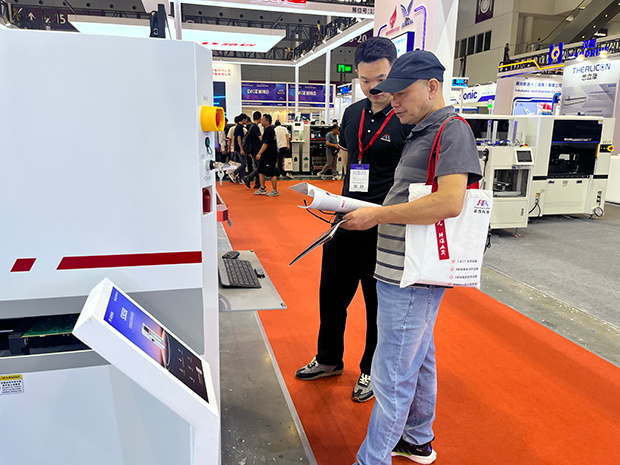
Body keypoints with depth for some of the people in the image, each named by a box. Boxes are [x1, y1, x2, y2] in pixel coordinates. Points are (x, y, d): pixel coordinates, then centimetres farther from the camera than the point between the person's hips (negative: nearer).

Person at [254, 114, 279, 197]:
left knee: (272, 174, -4)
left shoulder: (269, 131, -17)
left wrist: (259, 153, -24)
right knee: (261, 171, 12)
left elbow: (266, 144, -23)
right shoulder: (268, 129, 15)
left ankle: (275, 191, 4)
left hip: (270, 156, -11)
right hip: (265, 155, 11)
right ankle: (262, 189, 20)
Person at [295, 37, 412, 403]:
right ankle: (329, 359, 40)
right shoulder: (352, 114, 8)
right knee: (332, 294, 18)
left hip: (384, 230, -6)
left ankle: (372, 370, 34)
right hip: (346, 221, 7)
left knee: (380, 304, 11)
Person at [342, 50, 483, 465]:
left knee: (392, 376, -2)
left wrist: (378, 215, -19)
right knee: (418, 359, 22)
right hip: (406, 271, 10)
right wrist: (372, 213, 10)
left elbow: (450, 202, -25)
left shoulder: (452, 130, -12)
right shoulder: (423, 132, 18)